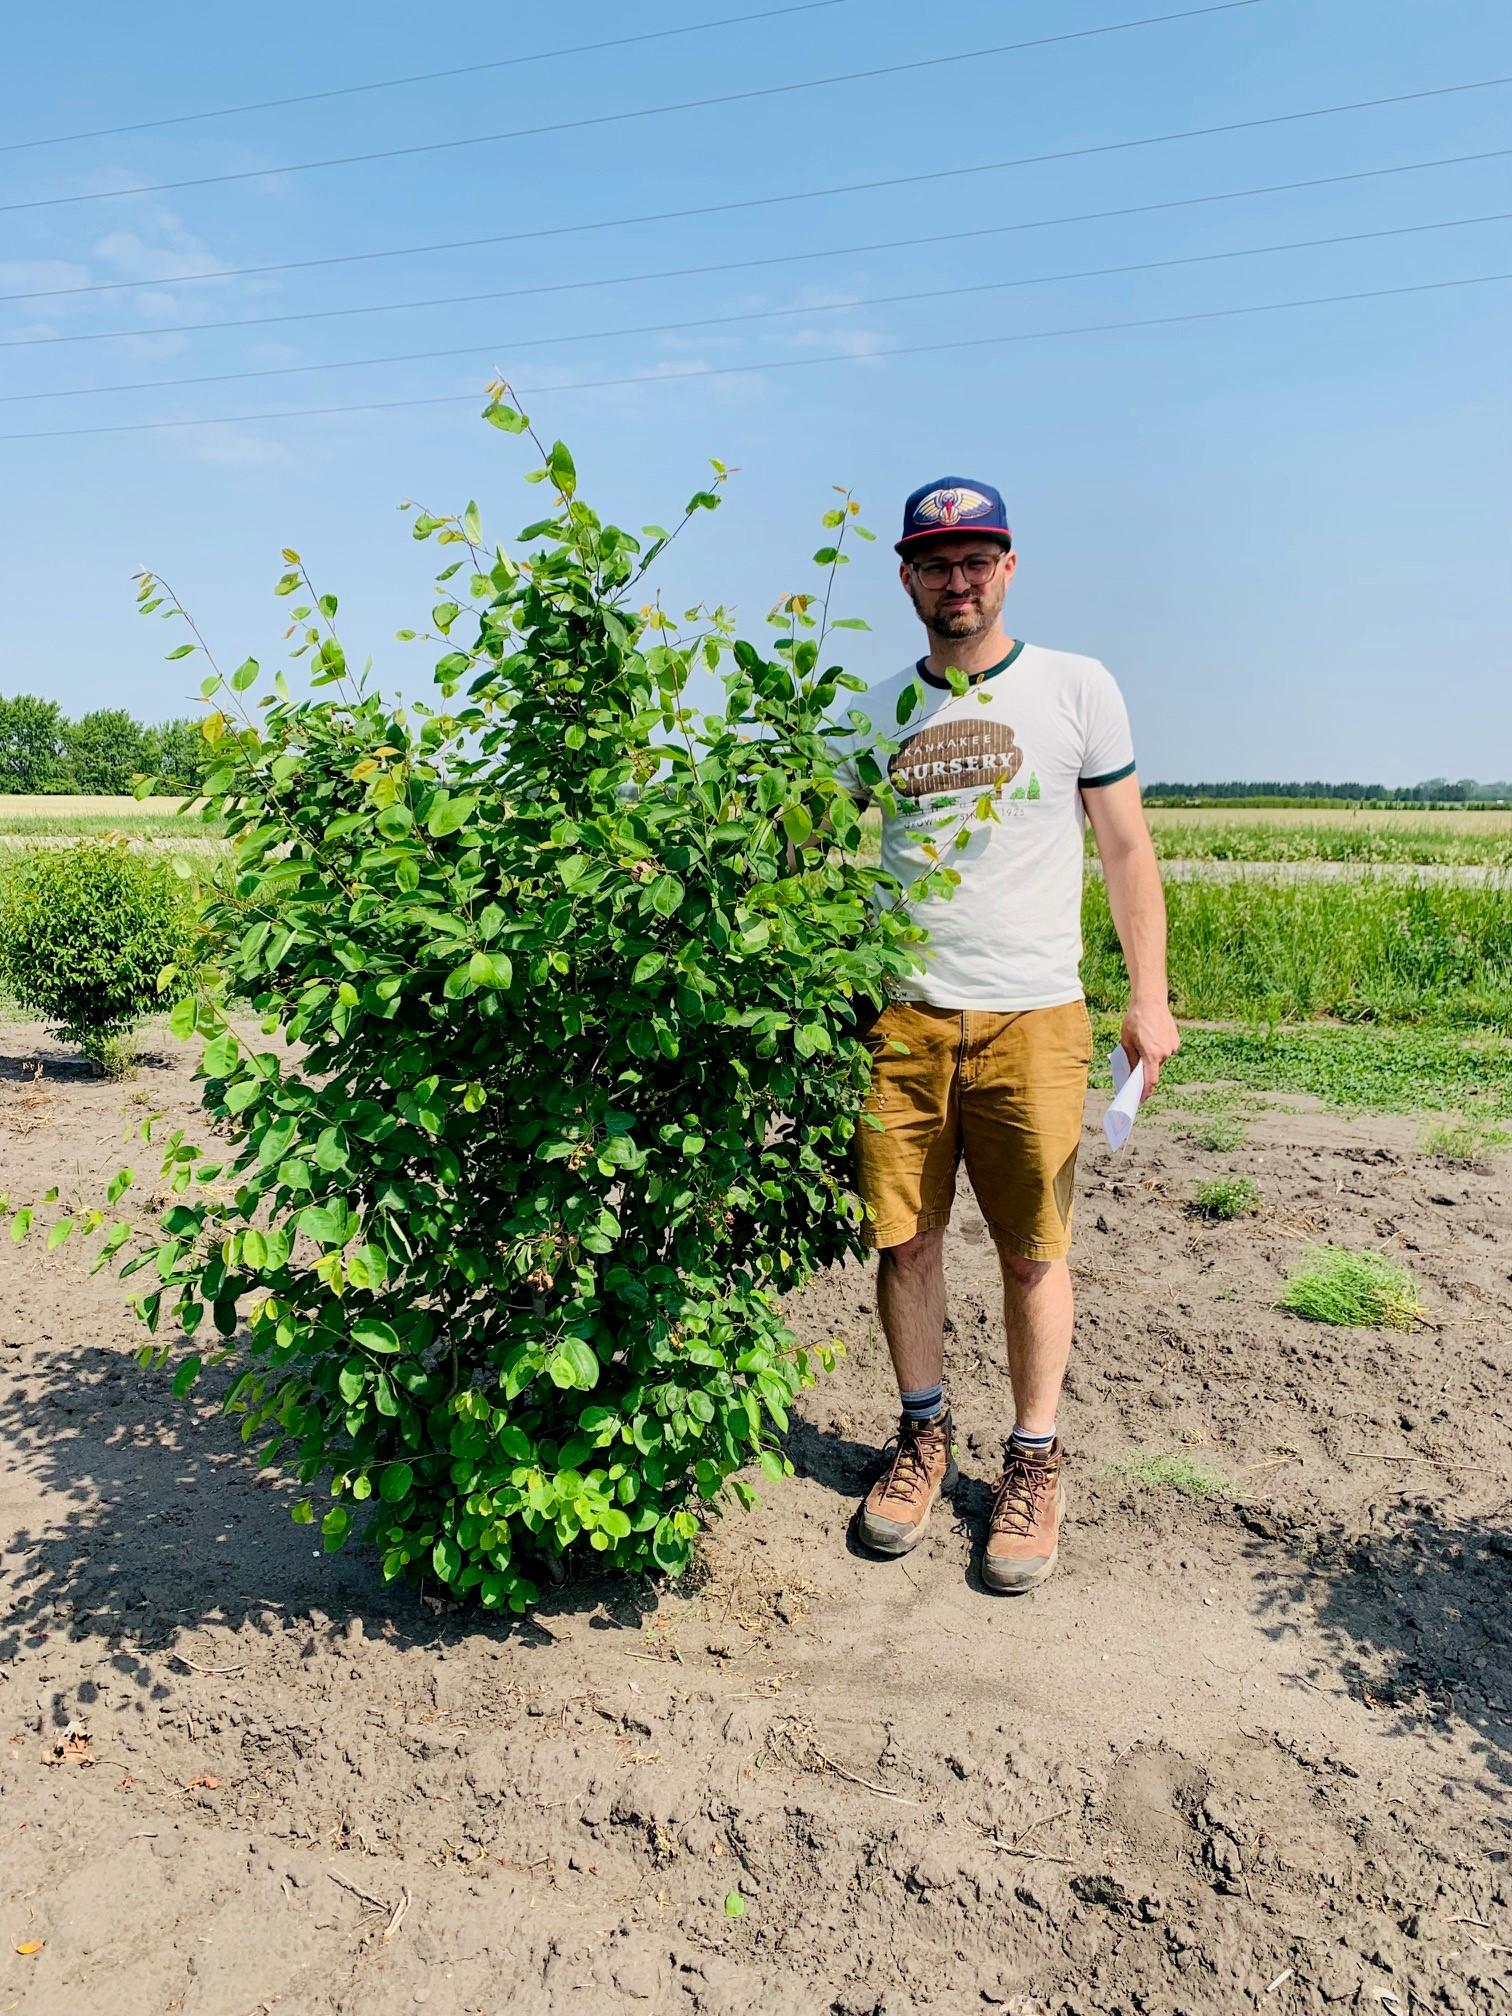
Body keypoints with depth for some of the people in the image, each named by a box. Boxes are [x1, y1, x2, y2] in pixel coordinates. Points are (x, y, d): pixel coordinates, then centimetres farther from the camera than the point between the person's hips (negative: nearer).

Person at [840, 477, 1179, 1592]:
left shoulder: (1076, 687, 5)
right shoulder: (878, 711, 11)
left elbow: (1127, 850, 6)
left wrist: (1151, 997, 0)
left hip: (1031, 1017, -2)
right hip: (898, 1016, 3)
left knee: (1034, 1248, 3)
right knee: (904, 1237, 7)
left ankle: (1034, 1461, 20)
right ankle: (924, 1434, 27)